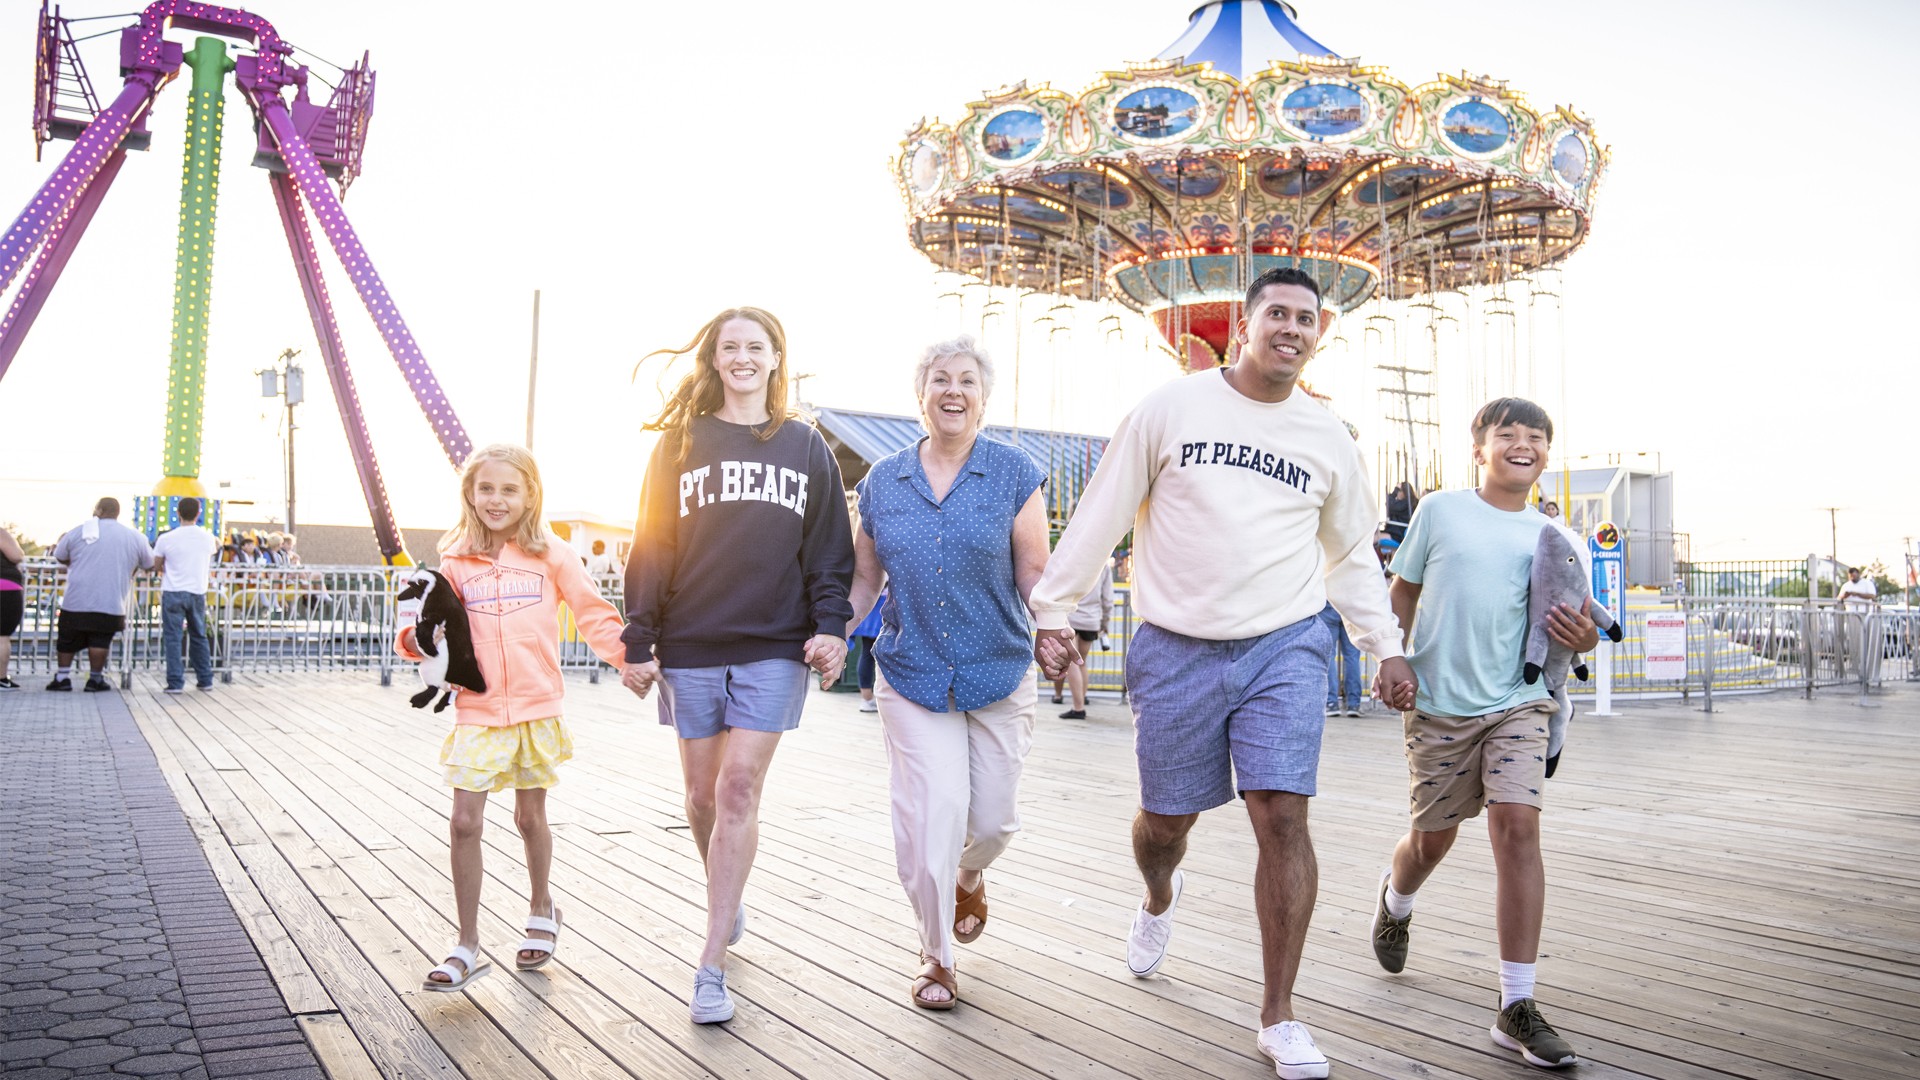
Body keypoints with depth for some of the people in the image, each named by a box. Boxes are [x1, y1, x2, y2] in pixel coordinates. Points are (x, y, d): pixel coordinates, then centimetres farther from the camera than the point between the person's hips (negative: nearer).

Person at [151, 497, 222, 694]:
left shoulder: (166, 539, -8)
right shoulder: (208, 538, -1)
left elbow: (156, 566, 4)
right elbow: (214, 551, 21)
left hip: (173, 592, -3)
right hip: (198, 593, 3)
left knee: (172, 637, 1)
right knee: (199, 636, 14)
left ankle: (175, 682, -4)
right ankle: (205, 680, 19)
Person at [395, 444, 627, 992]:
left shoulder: (550, 555, 0)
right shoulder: (457, 561, 4)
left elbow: (593, 613, 0)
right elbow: (442, 630, 6)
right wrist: (417, 638, -15)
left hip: (537, 710, -1)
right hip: (478, 711, 1)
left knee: (530, 816, 13)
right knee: (464, 823, -4)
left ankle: (541, 908, 39)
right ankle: (467, 946, 10)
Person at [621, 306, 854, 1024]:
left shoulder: (807, 447, 10)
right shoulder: (681, 442, 9)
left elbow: (829, 550, 9)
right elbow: (652, 548, 6)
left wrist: (831, 626, -4)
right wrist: (640, 643, 0)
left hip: (775, 648, -1)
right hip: (691, 647, 1)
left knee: (739, 790, -10)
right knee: (704, 797, 8)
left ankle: (710, 968, -5)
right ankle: (729, 903, 36)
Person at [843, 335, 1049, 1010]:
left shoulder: (1014, 473, -2)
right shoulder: (882, 482, 4)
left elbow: (1035, 571, -2)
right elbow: (863, 578, 10)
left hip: (998, 676, 0)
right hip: (912, 676, 0)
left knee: (992, 821, 7)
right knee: (932, 819, -7)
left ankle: (969, 876, 46)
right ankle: (936, 956, 16)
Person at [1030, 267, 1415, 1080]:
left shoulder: (1329, 440, 8)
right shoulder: (1172, 407, -1)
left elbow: (1352, 555, 19)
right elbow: (1102, 513, 1)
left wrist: (1385, 647, 11)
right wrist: (1053, 610, -1)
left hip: (1286, 647, 1)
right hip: (1176, 648, -1)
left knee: (1282, 817, -9)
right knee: (1165, 818, 10)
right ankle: (1158, 899, 48)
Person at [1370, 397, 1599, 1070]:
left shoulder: (1548, 537, 7)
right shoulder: (1440, 510, 1)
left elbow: (1558, 629, 13)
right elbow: (1403, 591, 7)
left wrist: (1582, 640, -10)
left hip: (1517, 703, 1)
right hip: (1438, 703, -1)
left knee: (1517, 826, -14)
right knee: (1433, 837, 11)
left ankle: (1516, 1008, -7)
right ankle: (1394, 900, 49)